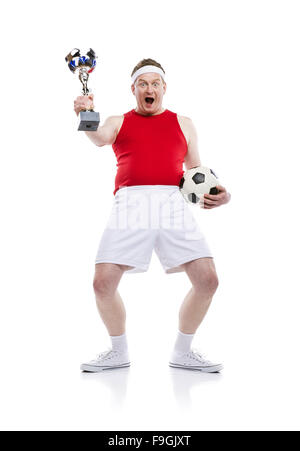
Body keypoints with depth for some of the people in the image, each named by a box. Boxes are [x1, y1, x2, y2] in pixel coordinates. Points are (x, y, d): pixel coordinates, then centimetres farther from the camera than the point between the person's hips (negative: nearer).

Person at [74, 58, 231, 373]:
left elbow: (196, 170, 24)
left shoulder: (183, 124, 25)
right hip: (130, 203, -1)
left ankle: (182, 352, 13)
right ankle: (119, 352, 14)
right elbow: (100, 138, -2)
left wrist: (217, 193, 4)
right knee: (103, 283, -12)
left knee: (207, 280, -10)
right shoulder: (118, 122, 20)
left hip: (172, 203, 1)